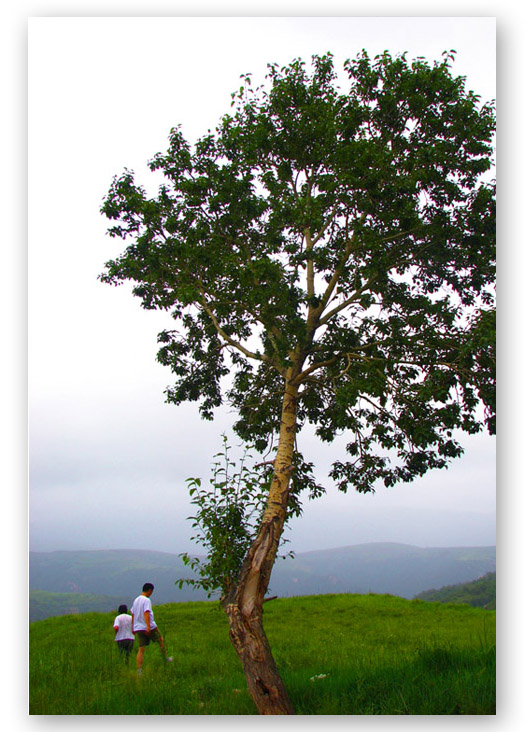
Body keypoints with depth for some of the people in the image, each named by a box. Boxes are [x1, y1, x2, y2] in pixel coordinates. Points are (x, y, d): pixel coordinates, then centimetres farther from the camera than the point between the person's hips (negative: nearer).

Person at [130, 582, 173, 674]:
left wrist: (133, 628, 26)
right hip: (150, 628, -7)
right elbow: (146, 613, -24)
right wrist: (148, 626, -30)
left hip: (138, 628, 7)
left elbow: (133, 615, 19)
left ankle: (139, 670, -4)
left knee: (141, 650, 4)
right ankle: (166, 658, 29)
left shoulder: (136, 600, 13)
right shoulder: (146, 600, -12)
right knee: (161, 640, 16)